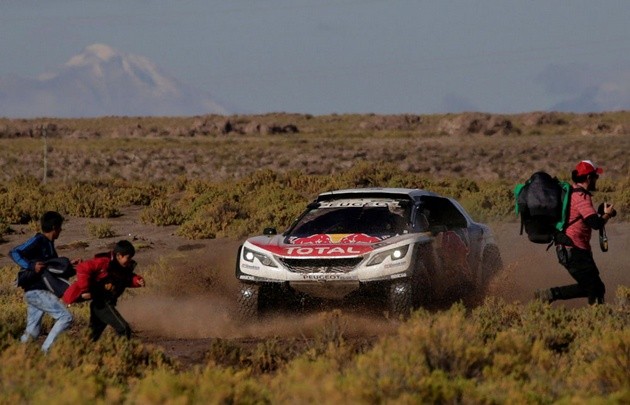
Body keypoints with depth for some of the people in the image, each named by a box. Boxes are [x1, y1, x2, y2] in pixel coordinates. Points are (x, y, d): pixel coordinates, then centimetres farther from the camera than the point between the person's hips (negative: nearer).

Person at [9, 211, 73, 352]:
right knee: (65, 317, -13)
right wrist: (31, 266, -26)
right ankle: (46, 350, -18)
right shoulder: (38, 241, -10)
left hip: (35, 292, 9)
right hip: (37, 291, -9)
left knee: (32, 333, 8)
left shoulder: (48, 244, 17)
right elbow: (14, 253, -18)